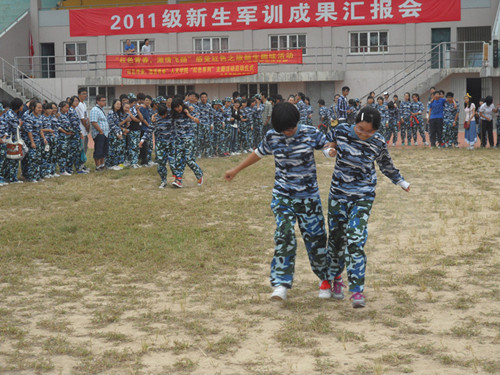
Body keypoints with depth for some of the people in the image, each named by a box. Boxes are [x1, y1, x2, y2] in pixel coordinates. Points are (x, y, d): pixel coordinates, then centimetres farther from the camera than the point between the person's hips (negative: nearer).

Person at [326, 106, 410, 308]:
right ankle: (335, 277, 37)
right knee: (336, 238, 11)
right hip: (338, 194, 2)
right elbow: (323, 142, 14)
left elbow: (386, 165, 13)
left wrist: (401, 181, 22)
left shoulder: (378, 143, -8)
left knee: (355, 242, -13)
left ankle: (357, 291, -12)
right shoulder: (341, 131, -10)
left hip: (363, 198, -2)